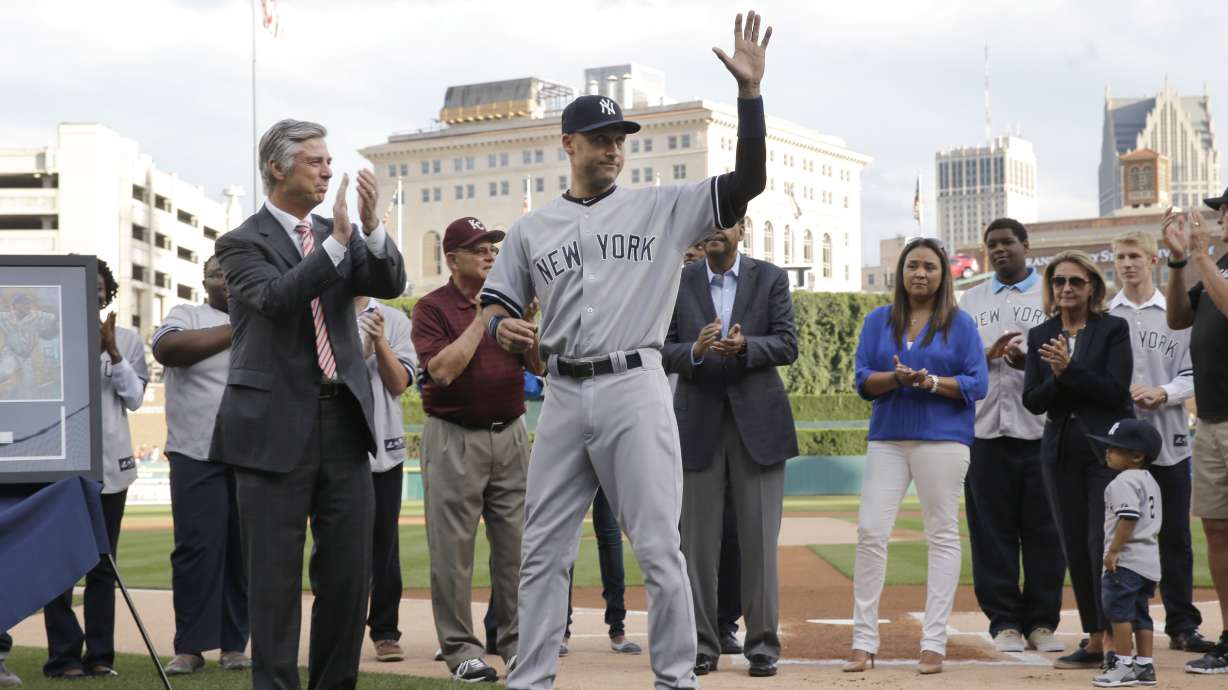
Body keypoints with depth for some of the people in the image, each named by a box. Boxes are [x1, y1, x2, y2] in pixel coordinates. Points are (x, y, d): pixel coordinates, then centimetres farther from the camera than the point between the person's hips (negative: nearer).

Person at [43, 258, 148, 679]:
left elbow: (134, 399, 0)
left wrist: (112, 351, -11)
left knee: (103, 562, 4)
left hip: (109, 462, 2)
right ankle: (64, 655, -2)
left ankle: (100, 654, 7)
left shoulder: (127, 340, 7)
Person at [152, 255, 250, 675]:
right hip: (199, 455, -3)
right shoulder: (187, 315, 7)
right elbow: (167, 348, -14)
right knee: (198, 548, -6)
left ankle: (235, 644, 9)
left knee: (245, 550, 3)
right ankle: (190, 646, -1)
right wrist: (233, 332, -11)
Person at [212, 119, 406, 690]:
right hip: (276, 426, -5)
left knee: (349, 571, 8)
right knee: (275, 577, 0)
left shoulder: (340, 235, 12)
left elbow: (390, 284, -2)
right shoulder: (243, 243, -2)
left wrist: (371, 226, -18)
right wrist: (337, 242, -27)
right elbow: (276, 298, -20)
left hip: (343, 423, 5)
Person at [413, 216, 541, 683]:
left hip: (511, 434, 4)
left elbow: (540, 366, 8)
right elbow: (442, 370, -16)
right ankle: (461, 648, 5)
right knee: (453, 547, -2)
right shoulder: (432, 308, -3)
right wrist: (482, 318, -13)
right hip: (454, 439, -4)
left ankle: (516, 641, 14)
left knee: (516, 544, 5)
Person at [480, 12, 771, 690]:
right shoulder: (532, 227, 12)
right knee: (542, 551, 6)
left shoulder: (661, 207, 5)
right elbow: (495, 303, 15)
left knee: (659, 549, -2)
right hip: (563, 396, 3)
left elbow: (747, 181, -4)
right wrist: (501, 327, -10)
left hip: (634, 388, -3)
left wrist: (749, 89, -13)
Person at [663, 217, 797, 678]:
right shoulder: (678, 283, 7)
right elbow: (664, 351, 1)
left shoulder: (770, 279, 5)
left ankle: (763, 644, 6)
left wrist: (744, 346, -20)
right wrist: (696, 350, -19)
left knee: (759, 539, 0)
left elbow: (788, 345, -2)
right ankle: (702, 644, 10)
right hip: (699, 424, 1)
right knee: (698, 540, 3)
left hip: (758, 423, -1)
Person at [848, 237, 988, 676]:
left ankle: (934, 643, 6)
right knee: (870, 531, -5)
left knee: (942, 536, 1)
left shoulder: (960, 323, 4)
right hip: (887, 438, 2)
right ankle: (864, 642, 2)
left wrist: (933, 382, -18)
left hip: (943, 438, -2)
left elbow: (977, 384, -2)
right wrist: (897, 378, -16)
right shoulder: (879, 321, 10)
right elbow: (863, 380, 4)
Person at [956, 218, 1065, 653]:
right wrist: (989, 355, -7)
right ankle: (1005, 622, 8)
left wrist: (1031, 361, -19)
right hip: (986, 427, 2)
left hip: (1039, 428, -2)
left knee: (1043, 531, 0)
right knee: (992, 531, 1)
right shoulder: (972, 300, 18)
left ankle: (1042, 622, 8)